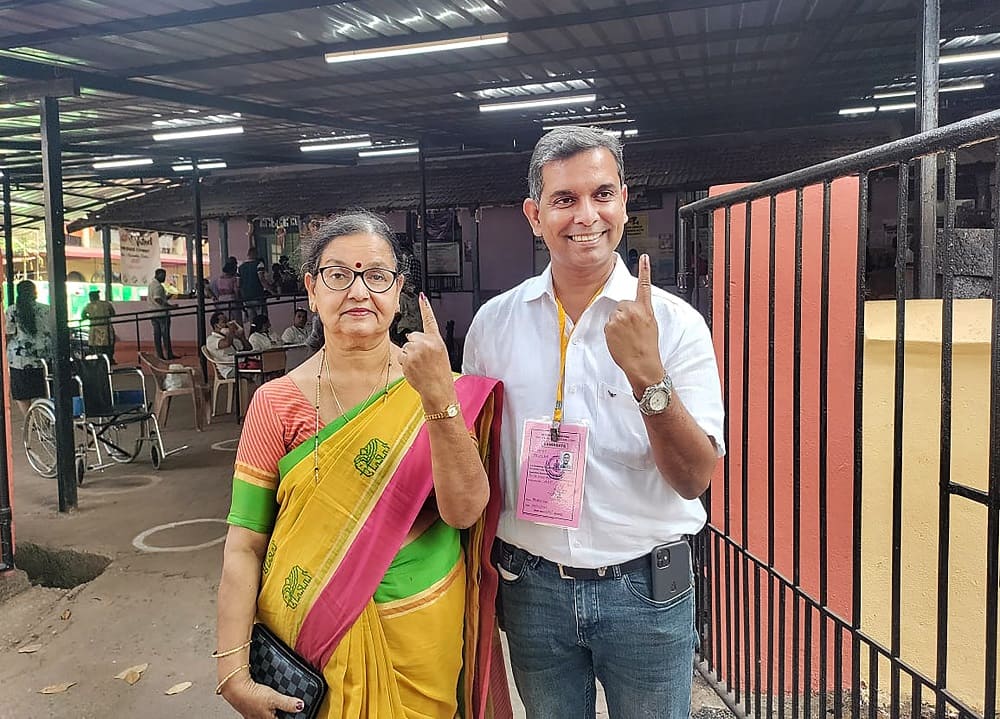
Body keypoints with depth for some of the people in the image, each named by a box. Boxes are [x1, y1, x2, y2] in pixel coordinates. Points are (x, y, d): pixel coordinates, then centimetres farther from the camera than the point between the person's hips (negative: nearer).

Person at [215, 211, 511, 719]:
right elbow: (245, 547, -6)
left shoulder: (440, 387, -6)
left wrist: (438, 398, -29)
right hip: (309, 640, 0)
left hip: (422, 640, 1)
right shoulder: (276, 403, -7)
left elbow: (464, 511, -18)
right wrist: (233, 674, -12)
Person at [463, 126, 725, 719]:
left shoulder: (675, 323, -10)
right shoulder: (495, 322, -2)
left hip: (645, 587, -1)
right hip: (533, 586, 2)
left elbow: (695, 479, -15)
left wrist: (648, 375, -28)